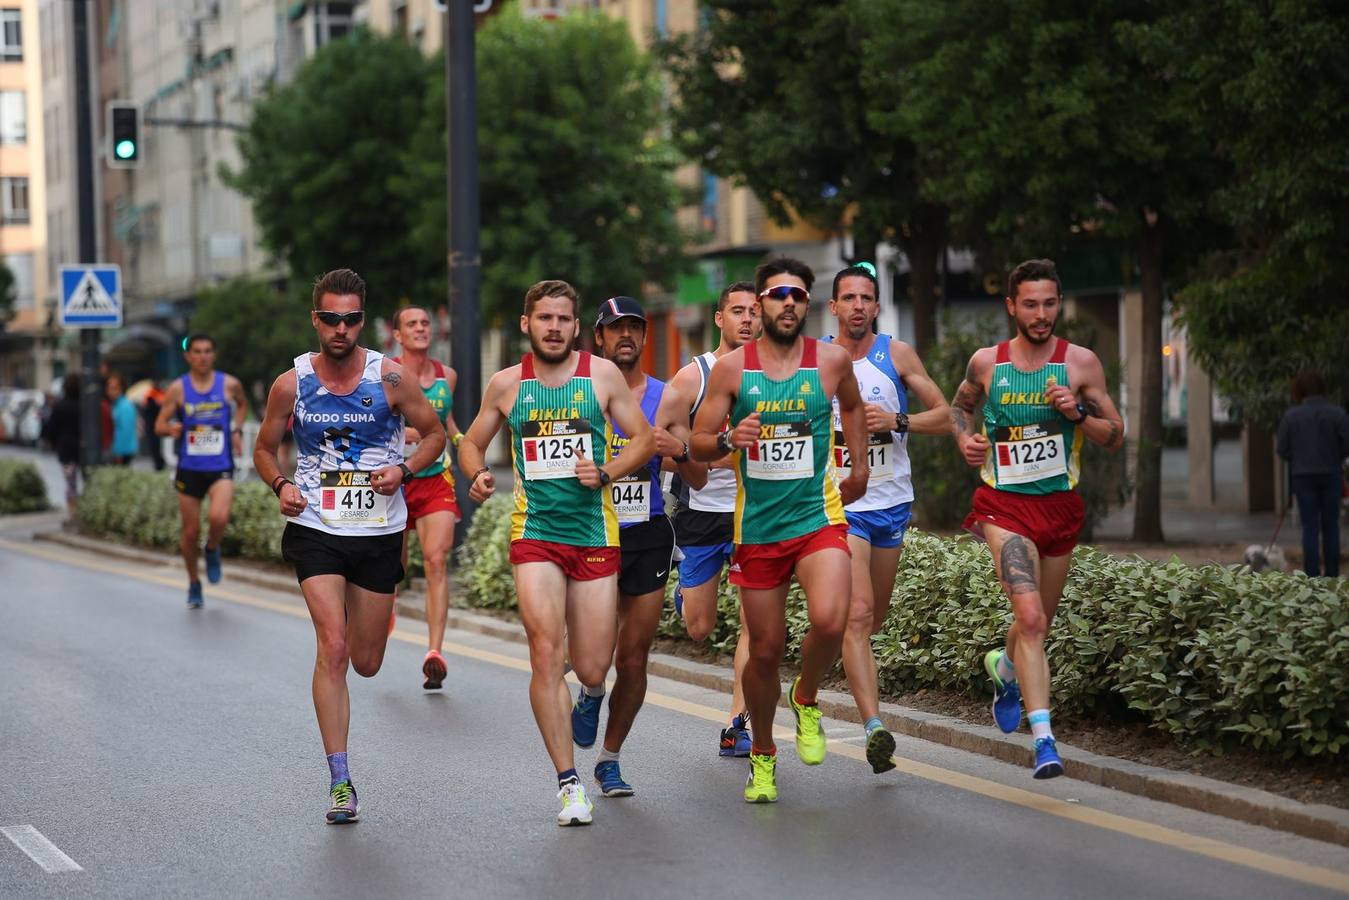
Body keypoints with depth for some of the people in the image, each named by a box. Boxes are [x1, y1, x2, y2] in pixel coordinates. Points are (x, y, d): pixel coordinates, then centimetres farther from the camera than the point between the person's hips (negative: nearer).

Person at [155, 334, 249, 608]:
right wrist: (172, 428, -21)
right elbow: (159, 425, 1)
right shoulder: (178, 388, -2)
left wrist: (237, 430, 8)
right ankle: (194, 585, 27)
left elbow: (242, 405, 23)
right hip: (189, 469, 1)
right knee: (191, 531, 5)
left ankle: (213, 550, 8)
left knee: (218, 517, -26)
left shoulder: (229, 385, 0)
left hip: (221, 468, -1)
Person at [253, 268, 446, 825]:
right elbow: (264, 449, 11)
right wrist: (281, 484, -10)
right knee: (332, 646, -17)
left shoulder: (390, 377, -7)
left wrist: (402, 471, -14)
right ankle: (340, 782, -12)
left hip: (379, 533, 1)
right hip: (315, 531, -1)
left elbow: (434, 434, 4)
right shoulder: (291, 384, -4)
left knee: (366, 663, 10)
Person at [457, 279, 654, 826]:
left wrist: (605, 473, -11)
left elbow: (645, 439, 6)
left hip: (595, 531, 0)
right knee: (545, 653, -16)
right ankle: (569, 785, -10)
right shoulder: (506, 384, 5)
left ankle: (590, 693, 43)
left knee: (591, 669, 2)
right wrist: (477, 477, -5)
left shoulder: (602, 375, 2)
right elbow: (471, 443, 17)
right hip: (534, 534, 0)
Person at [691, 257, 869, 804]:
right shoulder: (731, 367, -2)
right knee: (765, 650, 6)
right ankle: (762, 757, 29)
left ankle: (806, 700, 7)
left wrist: (860, 468, 23)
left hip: (818, 517, 0)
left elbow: (852, 406, 23)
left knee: (829, 621, -25)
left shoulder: (832, 361, 1)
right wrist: (729, 439, -19)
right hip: (757, 526, 1)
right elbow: (697, 446, 1)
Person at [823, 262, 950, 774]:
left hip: (891, 502, 3)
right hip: (840, 505, -3)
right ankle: (874, 727, -24)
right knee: (857, 613, -17)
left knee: (875, 617, 16)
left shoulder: (896, 354, 1)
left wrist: (896, 421, -13)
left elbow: (943, 416, 3)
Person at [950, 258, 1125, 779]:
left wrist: (1078, 413, -17)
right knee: (1031, 618, -21)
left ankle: (1004, 668, 52)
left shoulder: (1080, 363, -2)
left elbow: (1116, 438, 1)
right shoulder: (986, 363, 0)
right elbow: (959, 404, 21)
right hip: (1005, 506, -2)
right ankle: (1043, 739, -23)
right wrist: (963, 438, 0)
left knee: (1038, 624, 17)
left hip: (1059, 505, 2)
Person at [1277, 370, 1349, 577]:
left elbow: (1283, 449, -4)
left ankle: (1312, 574, -2)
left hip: (1304, 475, -1)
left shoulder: (1291, 416, -5)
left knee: (1310, 527, 2)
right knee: (1331, 525, 8)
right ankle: (1332, 574, 8)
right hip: (1331, 474, 1)